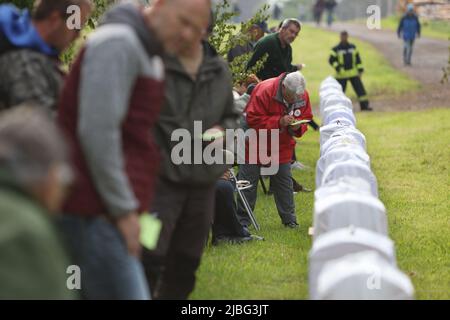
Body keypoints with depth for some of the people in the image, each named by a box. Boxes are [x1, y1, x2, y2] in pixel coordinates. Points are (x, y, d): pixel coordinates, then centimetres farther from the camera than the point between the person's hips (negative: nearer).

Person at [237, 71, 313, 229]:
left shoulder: (303, 96, -11)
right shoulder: (264, 91, -27)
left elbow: (306, 118, 3)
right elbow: (252, 119, -28)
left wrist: (298, 127, -22)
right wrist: (279, 121, -35)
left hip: (282, 148, 4)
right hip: (256, 144, -4)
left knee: (284, 182, 7)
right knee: (248, 183, -1)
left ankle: (289, 219, 17)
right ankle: (242, 220, 7)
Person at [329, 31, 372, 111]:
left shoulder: (353, 47, 9)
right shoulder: (336, 49, -2)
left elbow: (358, 58, 14)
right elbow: (331, 60, -3)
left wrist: (360, 70, 8)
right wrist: (337, 67, -16)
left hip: (353, 73, 3)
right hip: (342, 75, -3)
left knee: (360, 89, -3)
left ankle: (364, 105, 2)